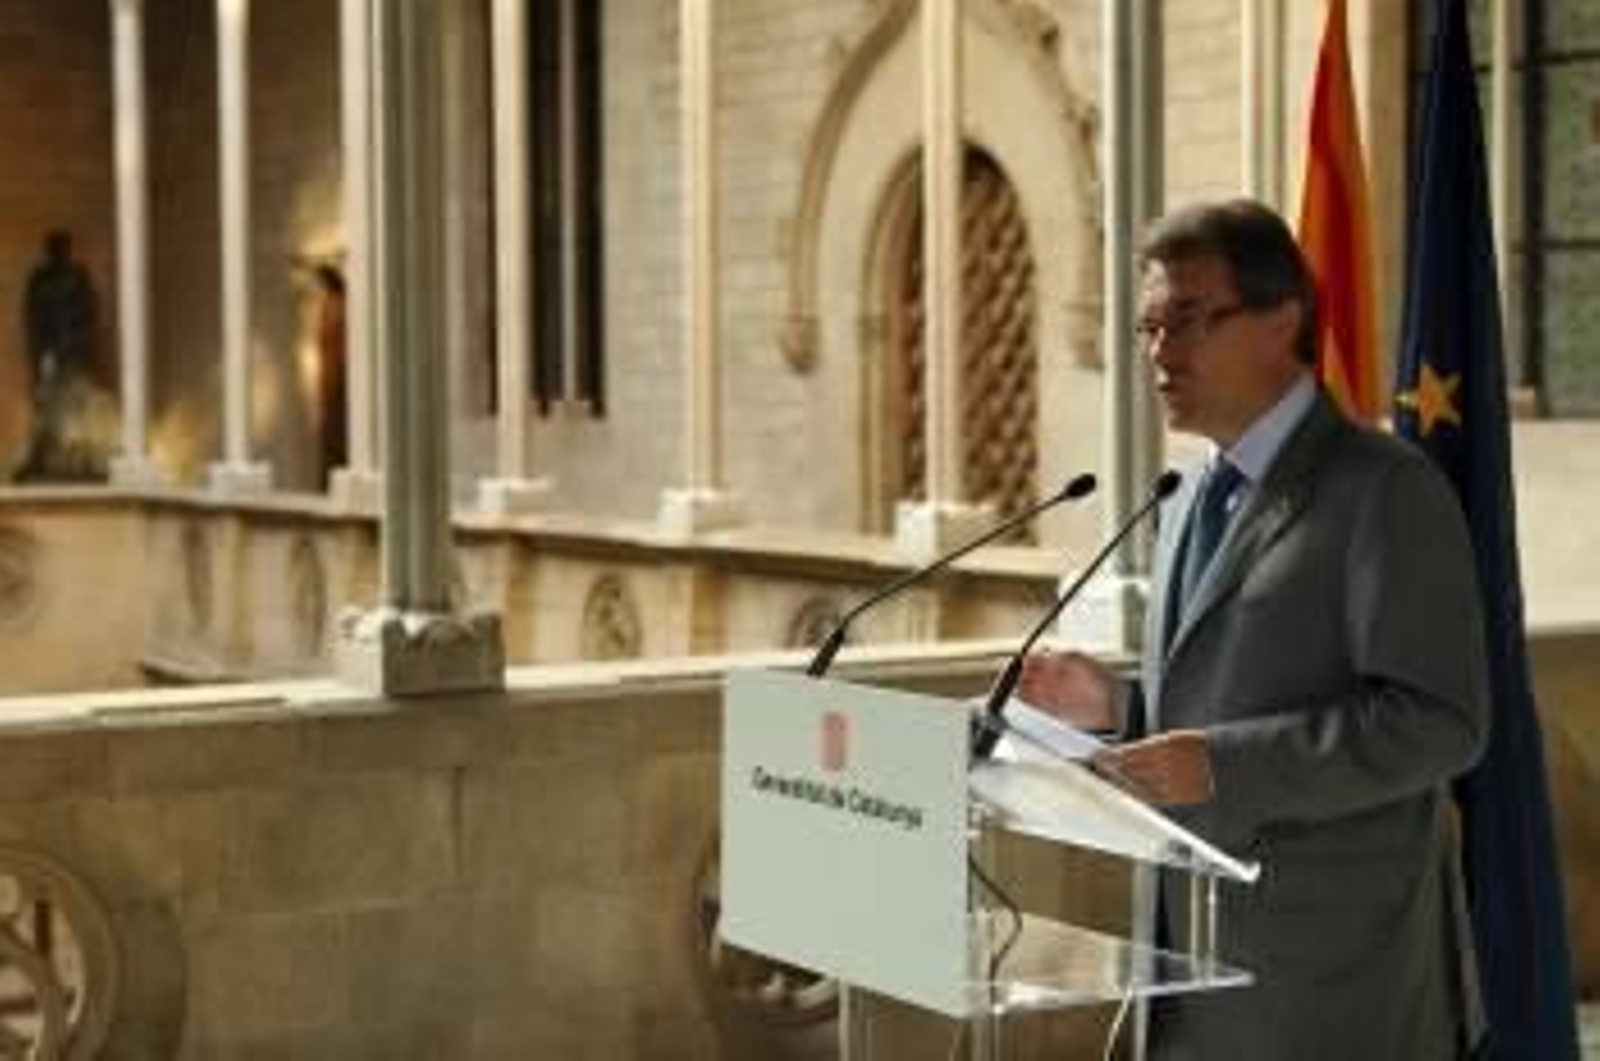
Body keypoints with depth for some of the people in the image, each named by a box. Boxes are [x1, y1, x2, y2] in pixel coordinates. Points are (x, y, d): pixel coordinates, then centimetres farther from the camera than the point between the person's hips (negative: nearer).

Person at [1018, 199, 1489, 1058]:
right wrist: (1118, 705, 4)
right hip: (1198, 955, 8)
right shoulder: (1190, 501, 16)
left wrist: (1223, 765, -22)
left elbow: (1439, 720, -17)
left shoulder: (1386, 491, -10)